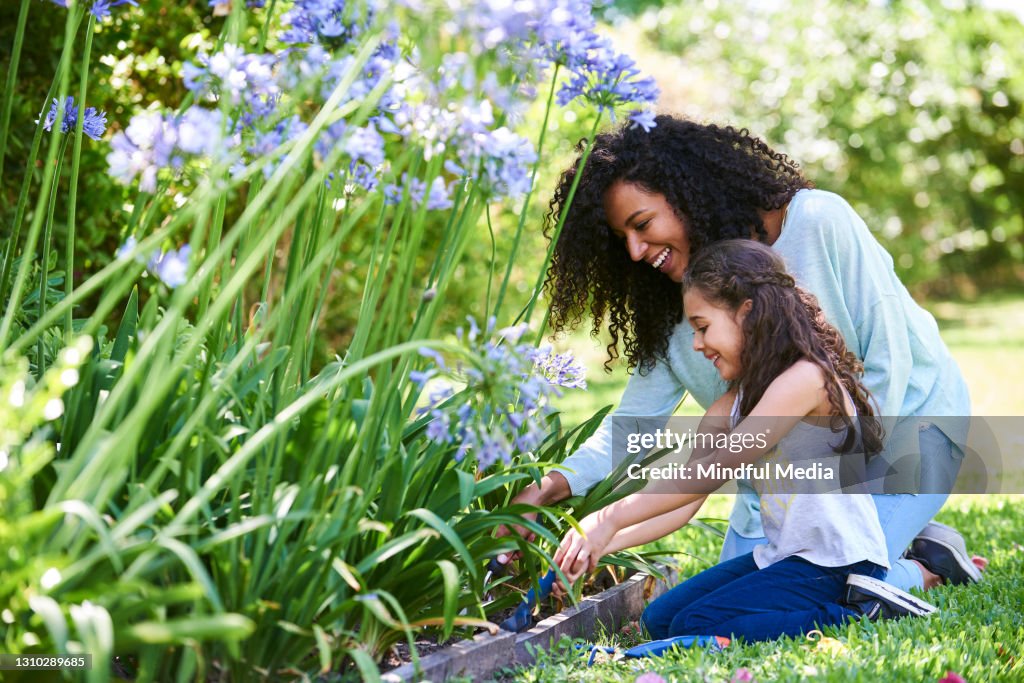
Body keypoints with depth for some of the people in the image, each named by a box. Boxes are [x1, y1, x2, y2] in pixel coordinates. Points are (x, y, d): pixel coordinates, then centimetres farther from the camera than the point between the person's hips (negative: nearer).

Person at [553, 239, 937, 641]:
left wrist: (610, 520, -20)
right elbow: (683, 500, 2)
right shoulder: (733, 404, 10)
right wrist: (602, 543, -10)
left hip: (837, 563, -10)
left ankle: (855, 611, -9)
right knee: (661, 619, 7)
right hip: (781, 556, 10)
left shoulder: (806, 379, -18)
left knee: (696, 627, -18)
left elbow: (713, 472, -22)